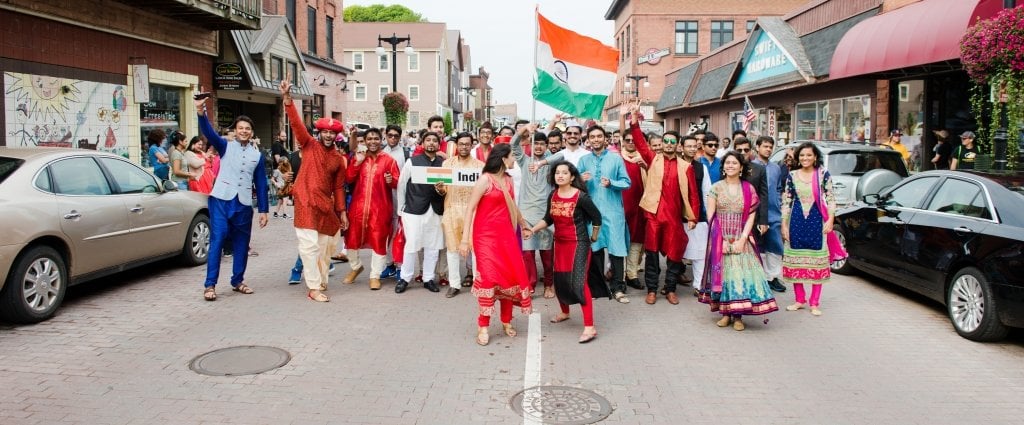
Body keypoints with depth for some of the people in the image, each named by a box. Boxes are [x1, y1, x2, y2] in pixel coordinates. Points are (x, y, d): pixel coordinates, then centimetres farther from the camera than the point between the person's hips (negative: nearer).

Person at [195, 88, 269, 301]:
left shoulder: (257, 154, 11)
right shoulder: (226, 146, 4)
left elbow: (261, 184, 12)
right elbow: (209, 132, -15)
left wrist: (263, 210, 9)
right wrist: (201, 112, -32)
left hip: (244, 203, 3)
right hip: (221, 199, -3)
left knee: (241, 244, 9)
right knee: (217, 240, -8)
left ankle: (237, 281, 23)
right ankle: (210, 285, -4)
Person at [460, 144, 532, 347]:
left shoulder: (508, 179, 10)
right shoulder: (485, 179, -11)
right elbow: (470, 208, -13)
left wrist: (523, 222, 41)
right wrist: (465, 238, -19)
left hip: (506, 234, 7)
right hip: (486, 234, -7)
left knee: (511, 275, 5)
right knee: (489, 276, -13)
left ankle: (507, 321, 22)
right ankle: (483, 326, -3)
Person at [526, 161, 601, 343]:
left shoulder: (581, 196, -16)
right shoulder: (553, 196, 3)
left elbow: (597, 217, -5)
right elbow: (548, 219, 12)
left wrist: (593, 238, 6)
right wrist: (532, 230, -2)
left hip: (579, 244, -7)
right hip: (560, 243, 7)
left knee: (579, 282, -16)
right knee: (560, 280, 16)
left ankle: (589, 327, -16)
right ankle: (565, 312, 43)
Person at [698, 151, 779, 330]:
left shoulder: (749, 189, 4)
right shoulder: (716, 188, 3)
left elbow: (751, 216, 0)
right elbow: (710, 216, -1)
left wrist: (742, 239, -11)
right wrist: (719, 239, -10)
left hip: (741, 240, 0)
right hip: (719, 240, 0)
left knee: (741, 273, -7)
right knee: (722, 273, -1)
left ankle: (738, 316, -2)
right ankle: (725, 313, 7)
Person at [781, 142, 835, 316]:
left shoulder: (823, 175, -1)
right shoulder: (792, 176, 4)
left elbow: (830, 199, 0)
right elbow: (786, 201, 6)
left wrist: (830, 220, -10)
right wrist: (784, 225, 3)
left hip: (816, 221, -2)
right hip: (797, 221, 2)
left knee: (817, 260, 0)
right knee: (795, 260, 6)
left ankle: (815, 303, 8)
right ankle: (799, 299, 19)